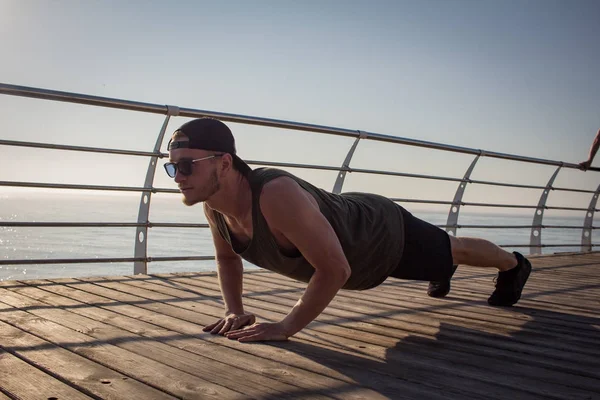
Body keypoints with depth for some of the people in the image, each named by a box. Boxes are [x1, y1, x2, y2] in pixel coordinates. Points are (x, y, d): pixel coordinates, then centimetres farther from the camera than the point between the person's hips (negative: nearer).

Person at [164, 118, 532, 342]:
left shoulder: (278, 196, -47)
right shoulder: (213, 206, -21)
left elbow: (336, 268, -45)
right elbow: (228, 259, -1)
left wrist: (285, 327, -40)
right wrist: (234, 311, -14)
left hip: (386, 234, -6)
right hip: (352, 226, 6)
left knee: (455, 250, 25)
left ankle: (514, 265, 57)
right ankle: (444, 275, 74)